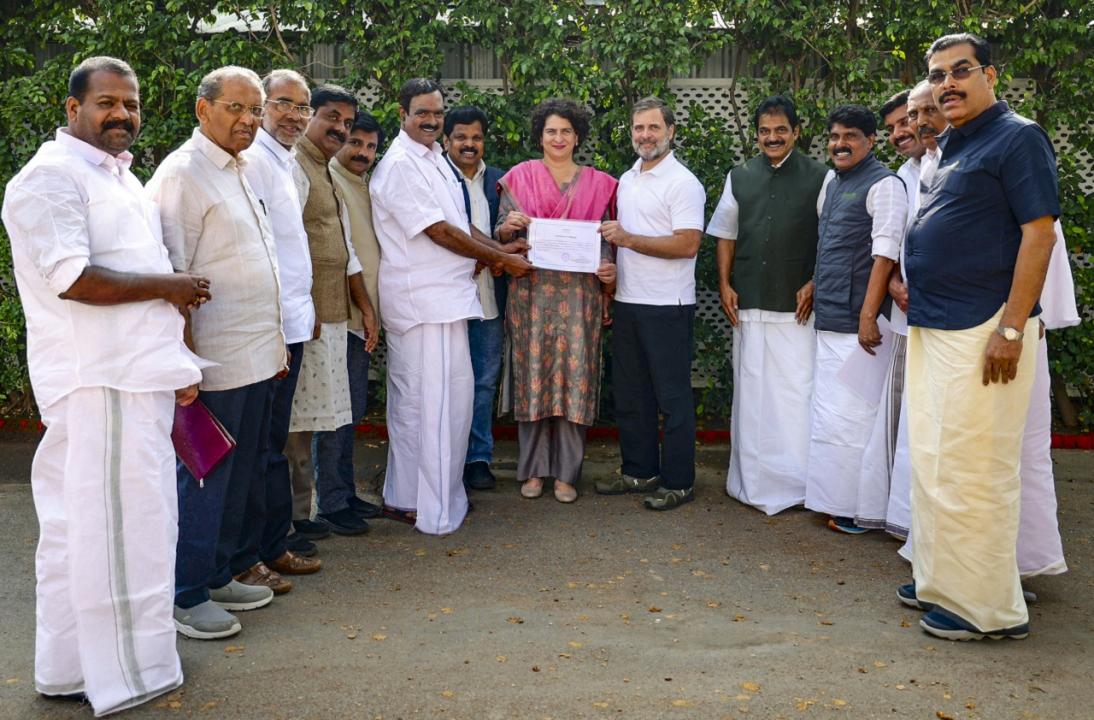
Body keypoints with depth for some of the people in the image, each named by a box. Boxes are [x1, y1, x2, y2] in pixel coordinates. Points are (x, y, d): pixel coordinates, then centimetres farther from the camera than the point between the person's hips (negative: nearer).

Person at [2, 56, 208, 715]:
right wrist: (169, 286, -11)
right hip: (99, 383, -10)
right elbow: (73, 278, -21)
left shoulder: (120, 176, 20)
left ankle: (69, 667, 30)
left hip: (141, 377, 10)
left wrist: (178, 365, 18)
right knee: (113, 525, -3)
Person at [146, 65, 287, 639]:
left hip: (257, 356, 9)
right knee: (205, 476, 0)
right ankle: (187, 596, 13)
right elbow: (171, 275, -17)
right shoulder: (183, 173, -11)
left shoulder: (240, 172, 16)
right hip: (217, 360, -9)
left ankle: (224, 571, 29)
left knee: (244, 473, 15)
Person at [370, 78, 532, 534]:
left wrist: (495, 249, 3)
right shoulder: (399, 166, -13)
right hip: (424, 301, -10)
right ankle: (436, 511, 2)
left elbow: (458, 222, 20)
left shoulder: (434, 159, 17)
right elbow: (439, 231, -16)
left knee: (412, 400, 14)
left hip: (440, 296, 10)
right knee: (442, 399, -7)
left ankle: (404, 497, 26)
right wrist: (501, 258, -9)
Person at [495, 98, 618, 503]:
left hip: (578, 294, 1)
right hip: (531, 292, -1)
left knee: (574, 377, 0)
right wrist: (509, 226, -16)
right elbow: (501, 237, 6)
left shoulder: (597, 184, 11)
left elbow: (604, 238, 12)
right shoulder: (520, 177, 7)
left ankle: (566, 472, 10)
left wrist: (609, 271, -7)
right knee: (532, 376, 2)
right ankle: (532, 469, 14)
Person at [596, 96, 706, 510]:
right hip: (627, 303, 8)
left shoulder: (682, 182, -9)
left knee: (672, 397, 0)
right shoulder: (626, 180, 15)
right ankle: (639, 471, 27)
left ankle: (679, 482, 11)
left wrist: (629, 239, -20)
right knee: (630, 394, 14)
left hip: (667, 306, -8)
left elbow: (687, 244, -19)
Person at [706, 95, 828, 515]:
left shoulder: (819, 178, 2)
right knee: (749, 389, 9)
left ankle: (797, 480, 7)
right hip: (748, 302, 3)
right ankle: (750, 478, 20)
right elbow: (726, 234, 15)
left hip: (796, 305, -3)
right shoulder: (739, 178, 11)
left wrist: (813, 285, -6)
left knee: (796, 390, -3)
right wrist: (725, 284, 6)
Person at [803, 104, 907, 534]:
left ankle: (857, 508, 5)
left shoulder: (882, 184, -9)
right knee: (829, 412, 14)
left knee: (851, 414, -5)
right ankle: (833, 498, 25)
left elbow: (885, 253, -16)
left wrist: (868, 315, -21)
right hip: (829, 320, 9)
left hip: (857, 321, -9)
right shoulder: (832, 182, 16)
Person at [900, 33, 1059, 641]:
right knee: (933, 463, 14)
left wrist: (1012, 330, -20)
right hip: (935, 329, 9)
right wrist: (915, 283, 14)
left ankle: (989, 607, 9)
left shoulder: (1017, 137, -7)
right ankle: (942, 582, 27)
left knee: (973, 472, -4)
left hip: (983, 332, -9)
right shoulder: (952, 146, 17)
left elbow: (1038, 233, -15)